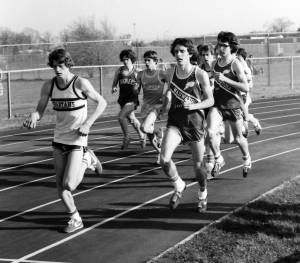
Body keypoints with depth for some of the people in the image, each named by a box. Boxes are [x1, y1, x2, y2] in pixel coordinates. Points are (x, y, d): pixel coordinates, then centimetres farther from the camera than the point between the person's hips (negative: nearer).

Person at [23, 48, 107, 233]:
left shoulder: (80, 83, -14)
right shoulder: (49, 86, -1)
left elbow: (102, 103, -6)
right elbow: (40, 110, 2)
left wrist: (88, 123, -17)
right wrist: (33, 118, -22)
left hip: (77, 140, -5)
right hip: (59, 139, 5)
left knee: (69, 185, -10)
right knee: (60, 184, 5)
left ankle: (87, 160, 18)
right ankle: (75, 219, 24)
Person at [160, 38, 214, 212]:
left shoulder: (200, 74, -7)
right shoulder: (170, 73, 3)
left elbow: (210, 100, -4)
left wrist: (194, 105, -21)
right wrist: (166, 103, -3)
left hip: (194, 121, -2)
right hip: (175, 121, 2)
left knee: (198, 164, 7)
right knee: (164, 159, -18)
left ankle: (203, 194, 37)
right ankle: (179, 186, 11)